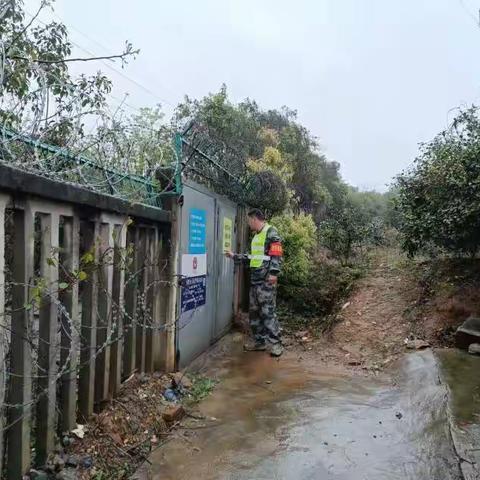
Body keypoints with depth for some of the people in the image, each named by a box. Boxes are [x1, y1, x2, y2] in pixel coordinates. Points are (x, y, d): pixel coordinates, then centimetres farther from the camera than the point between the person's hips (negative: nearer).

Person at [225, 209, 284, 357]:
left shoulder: (271, 232, -6)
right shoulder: (256, 236, 22)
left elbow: (277, 254, -16)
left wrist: (273, 273, -24)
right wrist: (235, 256, 27)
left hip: (266, 280, -9)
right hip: (255, 279, 9)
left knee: (268, 311, -9)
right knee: (254, 311, 11)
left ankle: (275, 342, -2)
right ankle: (259, 340, 20)